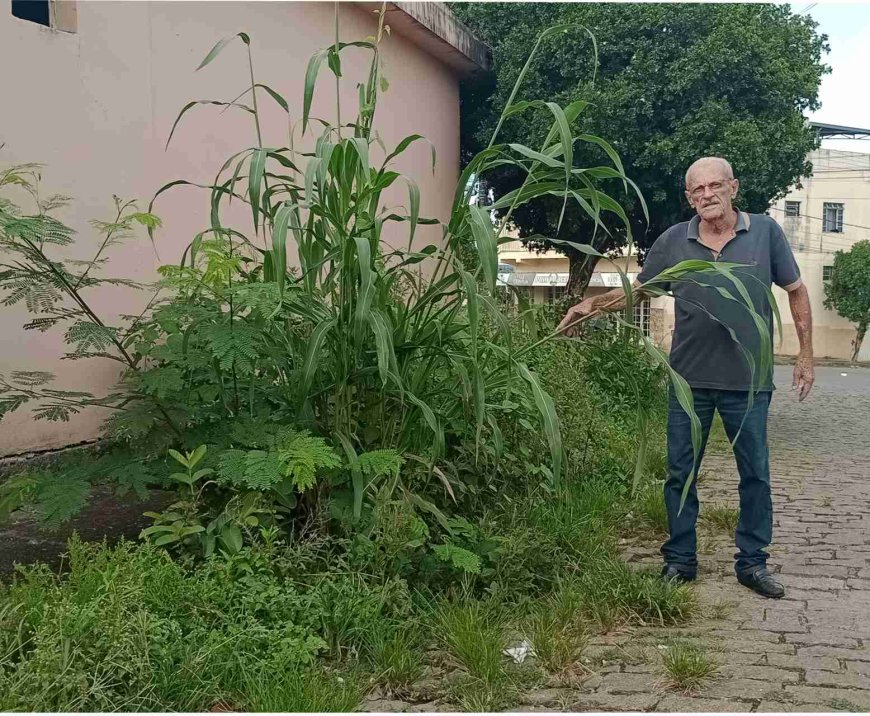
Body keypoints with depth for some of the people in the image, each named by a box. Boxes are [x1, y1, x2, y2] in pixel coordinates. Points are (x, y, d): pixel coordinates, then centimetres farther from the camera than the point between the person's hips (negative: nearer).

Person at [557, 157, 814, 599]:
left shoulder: (765, 232, -2)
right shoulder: (674, 242, 0)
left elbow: (796, 292, 5)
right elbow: (636, 290, 7)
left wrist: (806, 356, 3)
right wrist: (592, 305, -10)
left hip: (749, 381, 0)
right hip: (690, 380, 1)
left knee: (755, 475, 9)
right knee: (680, 474, 7)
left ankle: (752, 563, 24)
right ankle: (679, 560, 21)